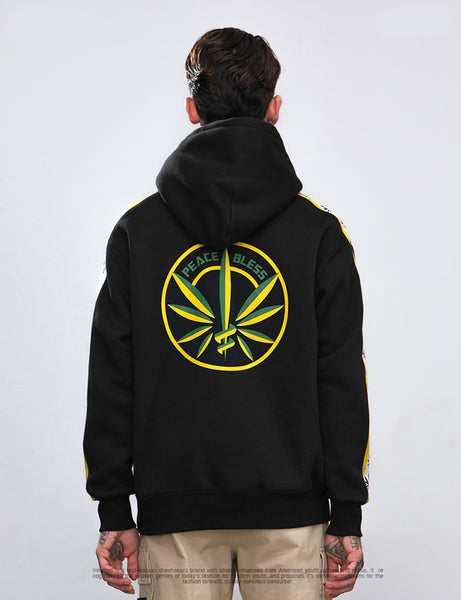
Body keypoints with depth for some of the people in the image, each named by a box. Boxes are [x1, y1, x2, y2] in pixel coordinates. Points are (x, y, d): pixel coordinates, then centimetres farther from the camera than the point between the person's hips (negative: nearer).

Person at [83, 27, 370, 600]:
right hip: (290, 513, -1)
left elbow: (111, 381, 1)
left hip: (174, 516, 1)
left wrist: (114, 509, 6)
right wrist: (346, 518, 3)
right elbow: (342, 385, -2)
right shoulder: (320, 231, 0)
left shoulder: (137, 228, 2)